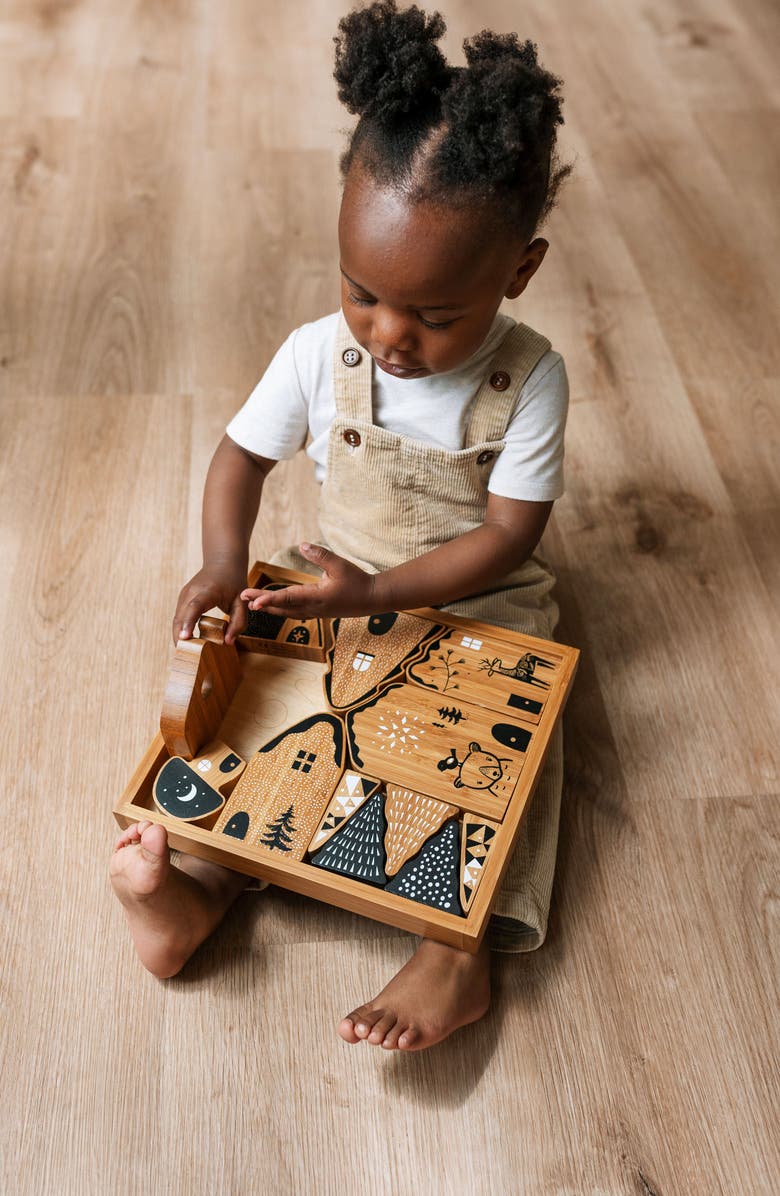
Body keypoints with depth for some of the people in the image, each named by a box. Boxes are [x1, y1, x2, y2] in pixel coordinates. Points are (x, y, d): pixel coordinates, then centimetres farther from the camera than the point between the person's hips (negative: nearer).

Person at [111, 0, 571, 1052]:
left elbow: (510, 535, -18)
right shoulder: (319, 352, -9)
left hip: (478, 605, -2)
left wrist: (374, 593, -29)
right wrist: (224, 565, -20)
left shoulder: (529, 379, -17)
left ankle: (460, 952, -23)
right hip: (338, 583, 3)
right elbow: (243, 453, 0)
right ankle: (196, 886, -19)